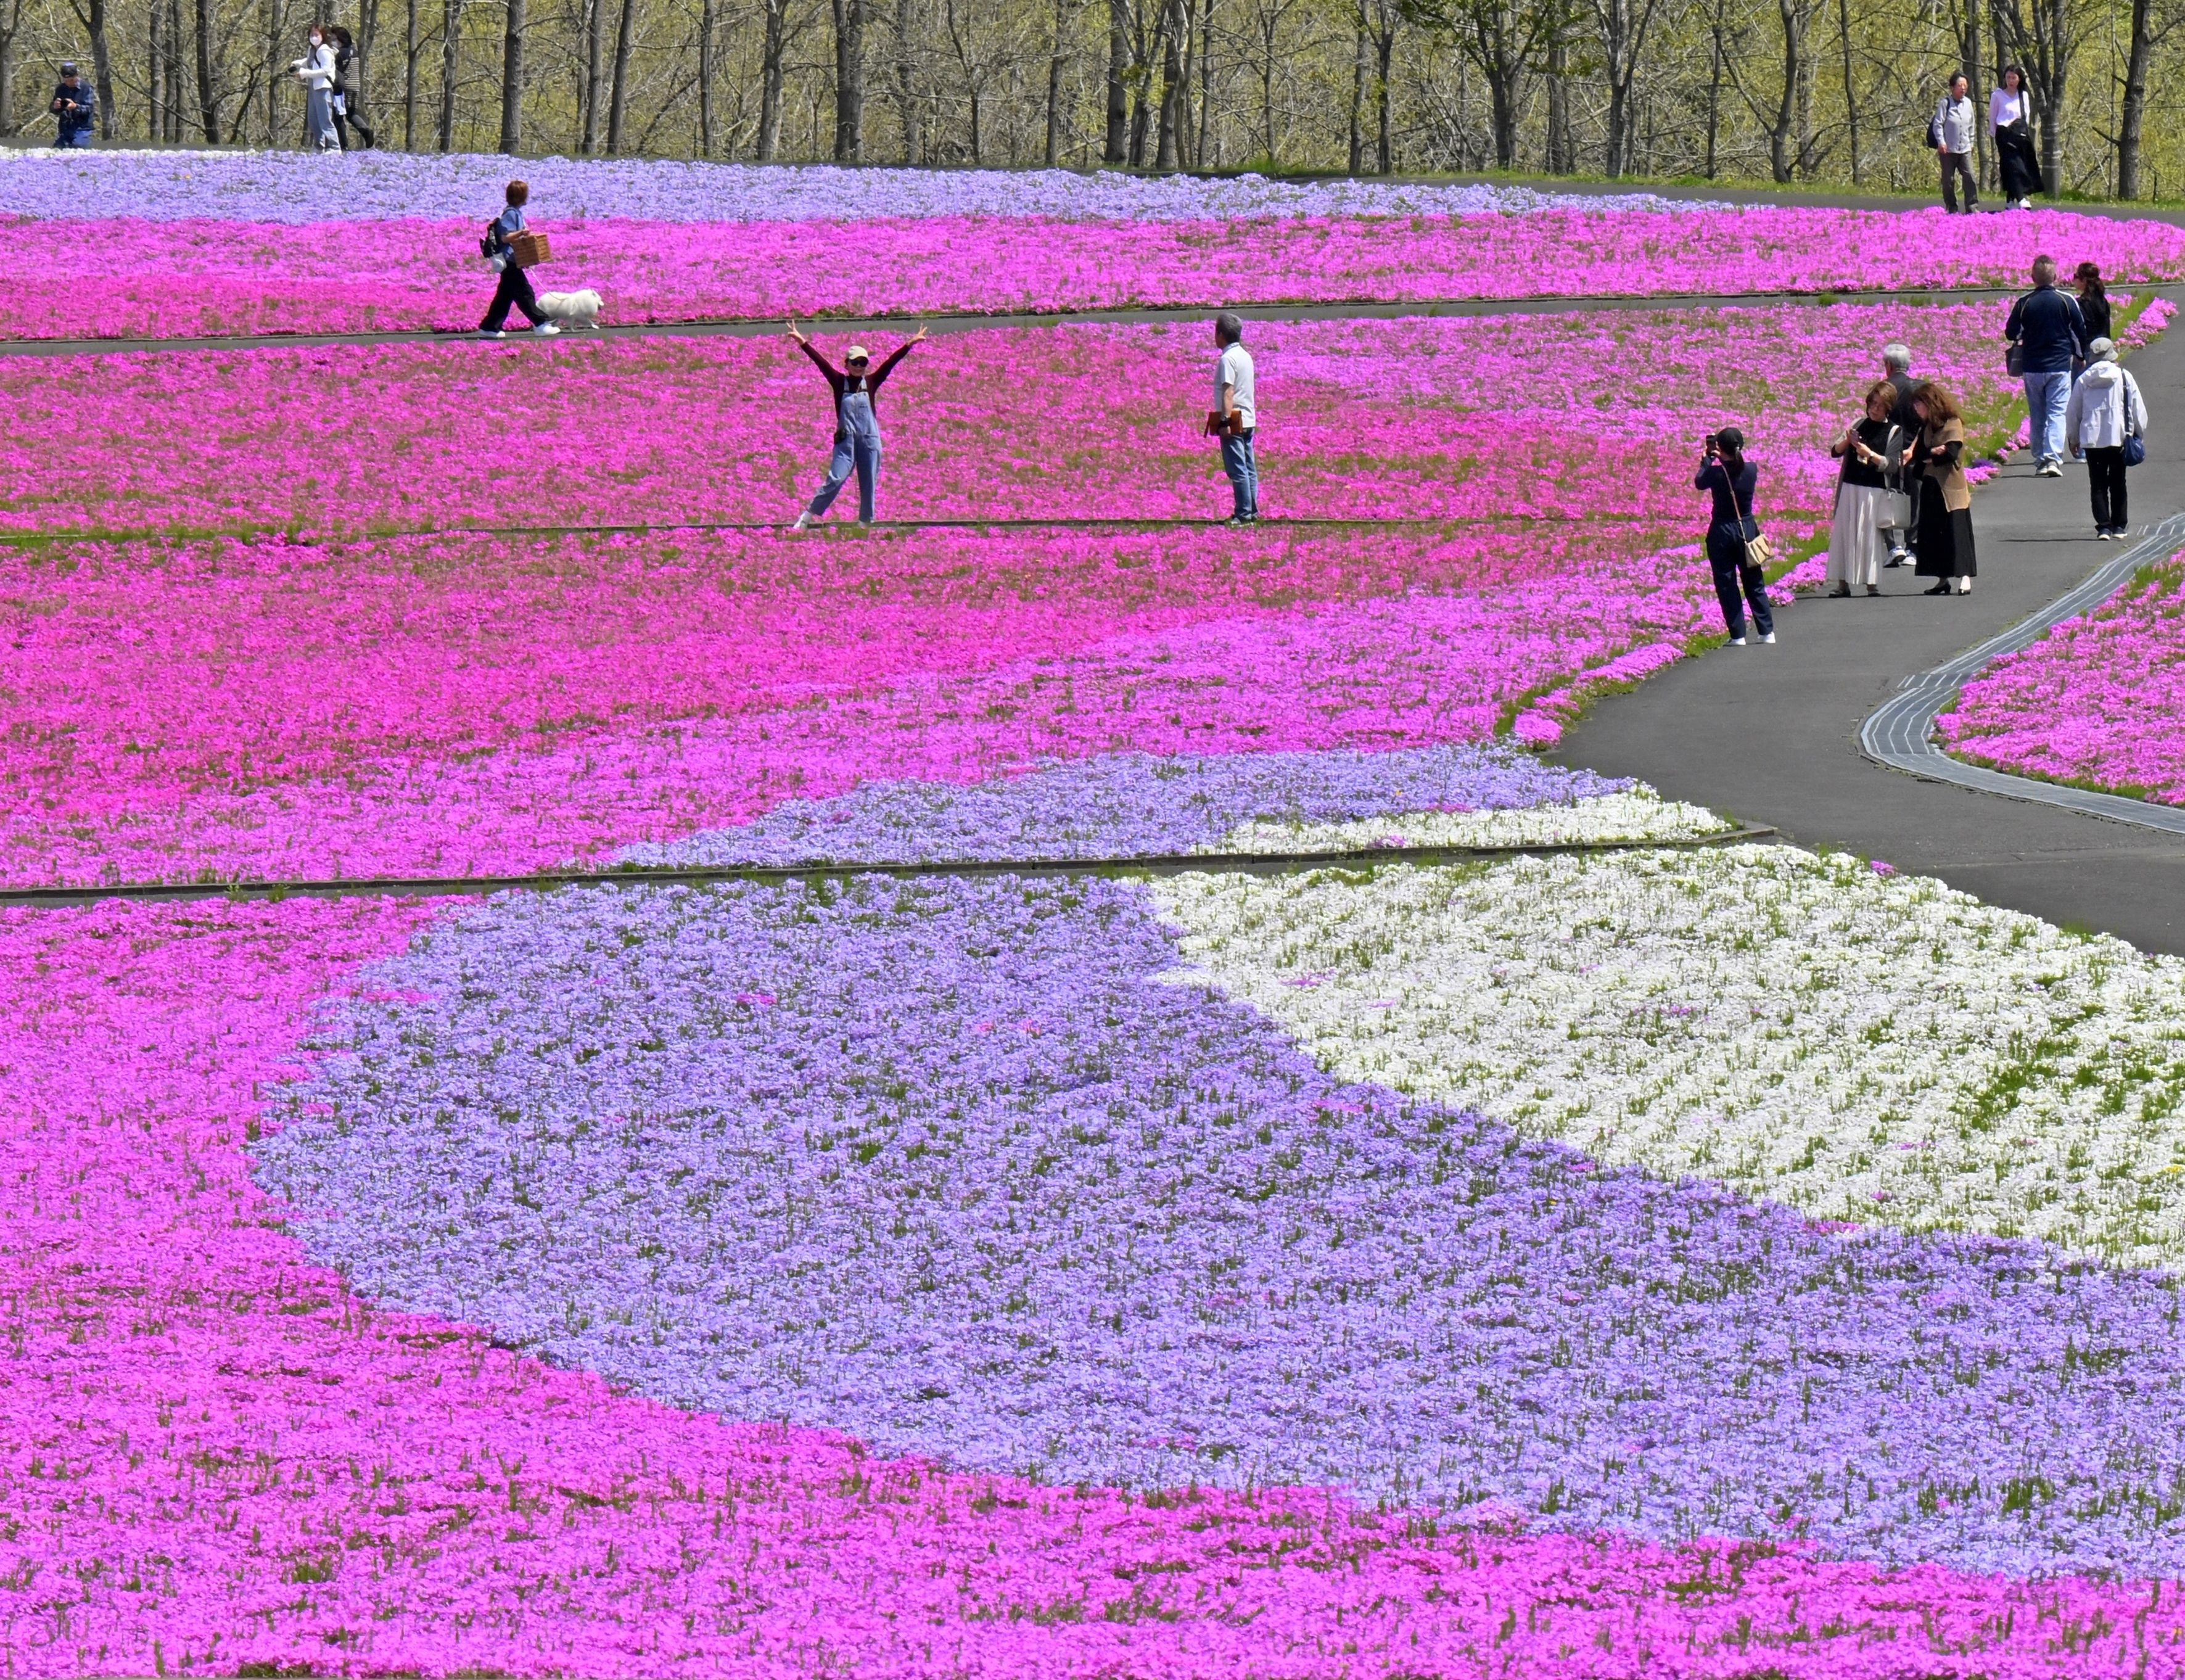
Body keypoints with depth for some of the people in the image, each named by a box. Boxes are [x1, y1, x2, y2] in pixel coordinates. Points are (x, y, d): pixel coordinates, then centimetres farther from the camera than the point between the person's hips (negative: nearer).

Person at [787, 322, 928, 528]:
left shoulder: (871, 382, 8)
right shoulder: (839, 382, 4)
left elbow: (890, 363, 3)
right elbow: (820, 362, -2)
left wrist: (910, 344, -3)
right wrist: (802, 342, -7)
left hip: (870, 440, 3)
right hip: (846, 440, -3)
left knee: (869, 486, 3)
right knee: (836, 480, -13)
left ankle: (865, 525, 13)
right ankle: (805, 519, -10)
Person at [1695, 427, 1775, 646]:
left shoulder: (1716, 473, -17)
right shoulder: (1751, 470, -8)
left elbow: (1699, 483, 4)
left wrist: (1707, 460, 17)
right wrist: (1724, 460, 22)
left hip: (1722, 532, -3)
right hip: (1747, 530, 3)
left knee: (1726, 585, 5)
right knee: (1755, 584, 14)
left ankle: (1738, 635, 3)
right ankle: (1767, 632, 15)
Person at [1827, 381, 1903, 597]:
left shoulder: (1894, 432, 1)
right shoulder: (1858, 425, 12)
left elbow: (1892, 465, -7)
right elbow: (1835, 451, 10)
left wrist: (1869, 453, -19)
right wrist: (1847, 441, -10)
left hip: (1874, 491, -4)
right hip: (1849, 488, 4)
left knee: (1869, 535, -5)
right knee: (1844, 533, 0)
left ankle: (1872, 583, 0)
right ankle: (1843, 582, 3)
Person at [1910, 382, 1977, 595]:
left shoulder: (1953, 424, -8)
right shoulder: (1927, 427, 14)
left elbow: (1951, 452, -19)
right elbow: (1920, 452, 3)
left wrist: (1928, 457, -7)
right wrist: (1933, 452, -17)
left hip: (1951, 489, -8)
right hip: (1931, 488, 8)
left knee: (1956, 534, -12)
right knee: (1934, 535, 9)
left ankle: (1965, 580, -16)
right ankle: (1943, 580, 16)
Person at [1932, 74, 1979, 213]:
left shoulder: (1967, 103, 7)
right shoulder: (1946, 103, -7)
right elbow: (1937, 124, -8)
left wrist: (1971, 142, 19)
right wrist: (1941, 142, -16)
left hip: (1965, 149, 3)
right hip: (1948, 149, -3)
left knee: (1969, 177, -7)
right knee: (1948, 180, 4)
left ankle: (1973, 207, -7)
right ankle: (1951, 208, 13)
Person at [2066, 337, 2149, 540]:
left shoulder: (2084, 381, 1)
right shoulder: (2125, 378, -2)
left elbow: (2072, 412, 8)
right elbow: (2138, 409, 1)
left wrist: (2073, 439, 20)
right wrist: (2138, 434, 14)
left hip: (2092, 439, 0)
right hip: (2118, 437, 0)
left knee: (2098, 485, 4)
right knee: (2118, 484, 12)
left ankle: (2103, 526, -5)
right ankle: (2119, 525, 14)